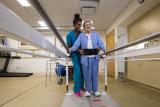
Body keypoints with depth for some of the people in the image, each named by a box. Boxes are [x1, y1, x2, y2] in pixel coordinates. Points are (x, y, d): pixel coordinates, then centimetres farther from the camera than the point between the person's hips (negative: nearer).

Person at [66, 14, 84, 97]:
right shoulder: (69, 34, -6)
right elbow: (69, 47, -8)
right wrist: (78, 50, -22)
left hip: (82, 54, 4)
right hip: (75, 54, -3)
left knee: (83, 70, 5)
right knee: (77, 70, -12)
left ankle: (81, 86, 26)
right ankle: (76, 90, 1)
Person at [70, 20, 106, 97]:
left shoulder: (96, 34, 13)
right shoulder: (81, 35, 9)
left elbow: (100, 43, 5)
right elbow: (76, 44, -1)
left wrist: (104, 49, -9)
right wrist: (71, 50, -14)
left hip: (94, 57, 2)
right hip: (85, 57, -1)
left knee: (95, 73, 7)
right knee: (87, 74, 3)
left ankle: (95, 90, 20)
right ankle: (87, 90, 18)